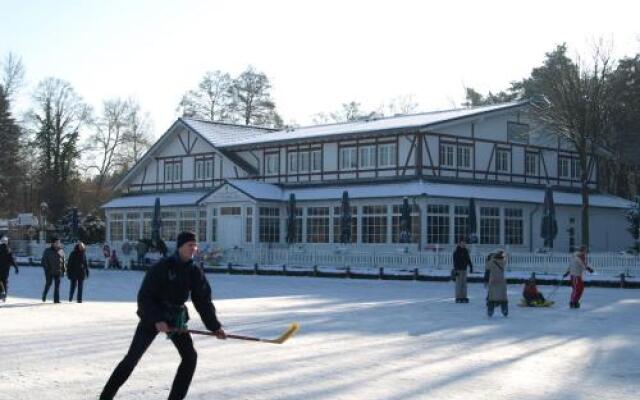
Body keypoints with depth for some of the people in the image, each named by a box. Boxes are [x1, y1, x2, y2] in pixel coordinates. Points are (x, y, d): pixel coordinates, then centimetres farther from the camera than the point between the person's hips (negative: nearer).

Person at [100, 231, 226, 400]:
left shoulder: (195, 272, -3)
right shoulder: (162, 267, -19)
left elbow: (203, 300, 3)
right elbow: (144, 297, -18)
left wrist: (215, 326, -3)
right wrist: (156, 320, -28)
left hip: (177, 318, 5)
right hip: (152, 316, -5)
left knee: (190, 356, -4)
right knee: (133, 357, -5)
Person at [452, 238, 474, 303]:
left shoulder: (465, 251, 12)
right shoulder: (456, 252, -8)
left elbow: (468, 260, 18)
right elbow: (455, 261, -13)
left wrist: (471, 267, 12)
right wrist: (455, 270, -19)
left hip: (464, 269, 6)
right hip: (459, 269, -6)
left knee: (464, 284, 6)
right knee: (458, 284, -7)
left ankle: (463, 297, 9)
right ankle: (458, 298, -4)